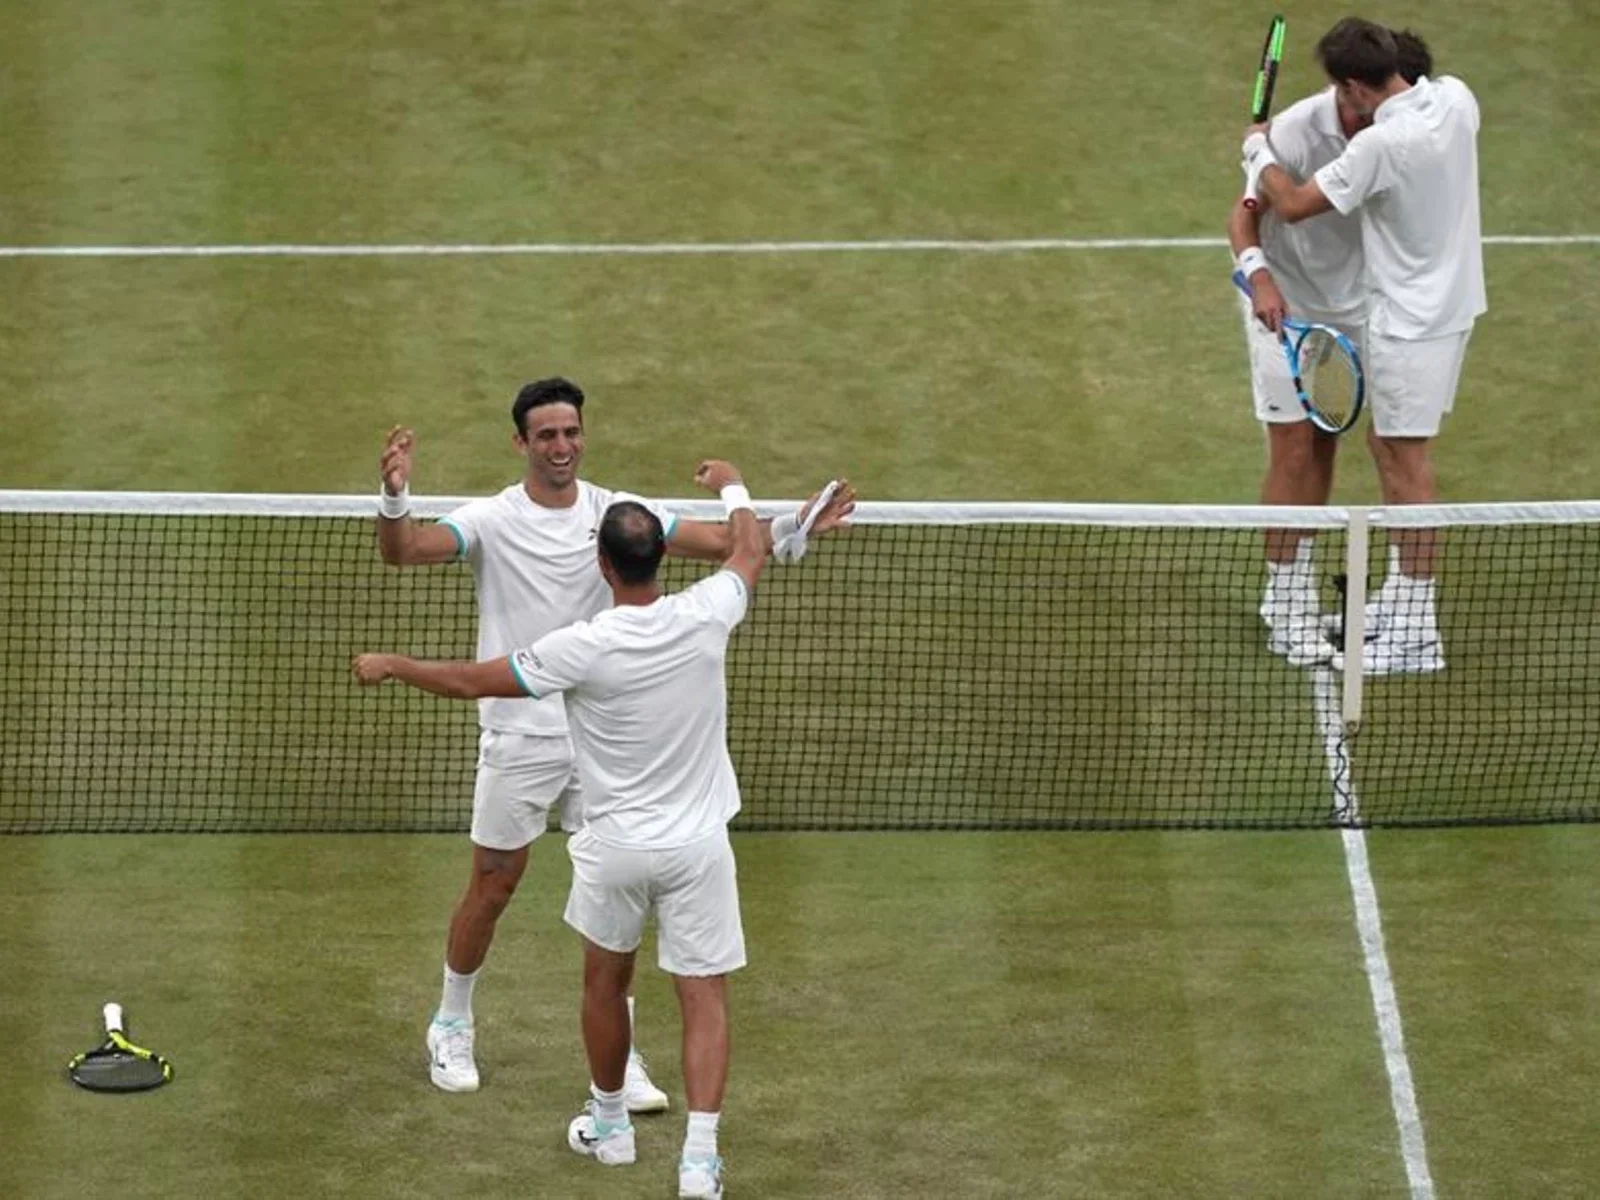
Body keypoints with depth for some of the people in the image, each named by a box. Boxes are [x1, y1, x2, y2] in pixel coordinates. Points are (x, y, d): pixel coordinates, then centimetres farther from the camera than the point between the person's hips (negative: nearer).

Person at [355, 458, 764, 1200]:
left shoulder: (583, 649, -19)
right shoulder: (705, 617, -12)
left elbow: (471, 681, -8)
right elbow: (751, 554, 11)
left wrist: (391, 665, 8)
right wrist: (731, 487, 30)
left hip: (617, 846, -1)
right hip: (698, 844, 1)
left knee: (605, 982, 22)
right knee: (704, 999, 4)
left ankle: (610, 1126, 39)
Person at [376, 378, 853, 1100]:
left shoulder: (615, 513, -1)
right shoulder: (493, 520, -10)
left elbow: (719, 542, -7)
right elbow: (401, 552, -23)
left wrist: (789, 533, -24)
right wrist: (395, 497, -44)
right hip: (517, 737, -2)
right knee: (492, 889, 8)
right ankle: (451, 1026, 29)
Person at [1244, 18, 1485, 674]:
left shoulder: (1380, 145, -27)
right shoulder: (1455, 97, -4)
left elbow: (1295, 205, -15)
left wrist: (1260, 154, 3)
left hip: (1412, 319, -9)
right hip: (1452, 298, 9)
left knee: (1406, 461, -2)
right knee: (1386, 445, 20)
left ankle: (1416, 633, 2)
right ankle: (1401, 594, 31)